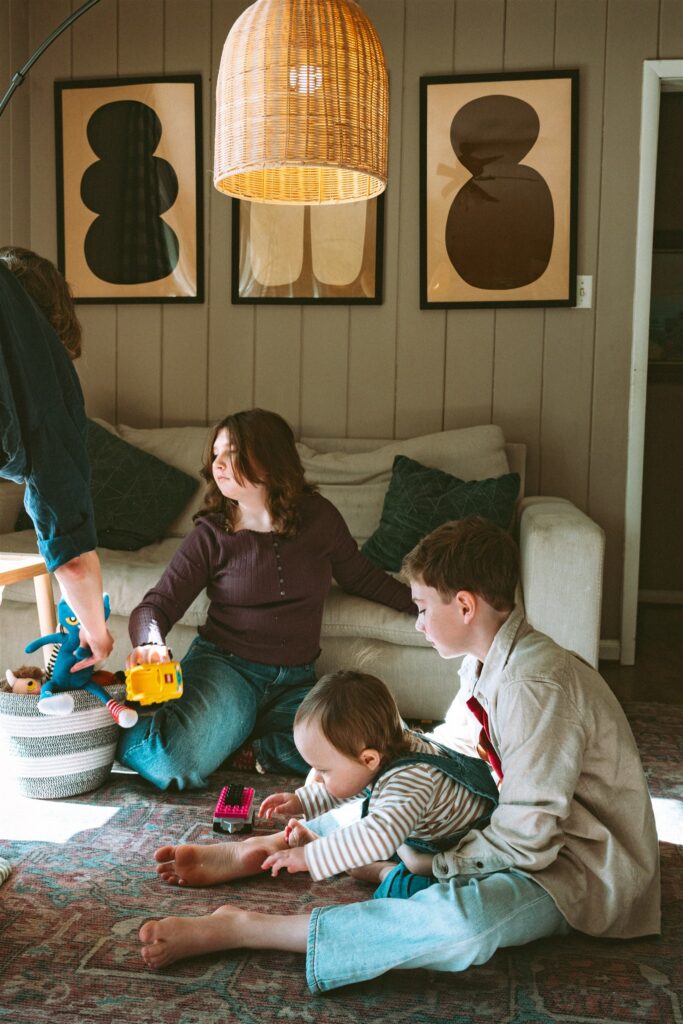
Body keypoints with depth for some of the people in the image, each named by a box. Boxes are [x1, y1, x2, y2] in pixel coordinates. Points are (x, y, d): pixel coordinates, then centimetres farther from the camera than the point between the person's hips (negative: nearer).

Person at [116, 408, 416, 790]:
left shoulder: (318, 517, 3)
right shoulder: (211, 536, -1)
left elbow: (360, 575, 19)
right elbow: (156, 605, -4)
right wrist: (150, 643, -26)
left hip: (295, 680, 3)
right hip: (224, 665, -2)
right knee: (177, 766, -30)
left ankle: (241, 744, -2)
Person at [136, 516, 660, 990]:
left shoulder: (537, 685, -27)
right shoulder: (486, 663, 4)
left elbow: (526, 838, -28)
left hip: (579, 868, -10)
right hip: (527, 831, 10)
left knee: (460, 919, -37)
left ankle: (239, 929, -33)